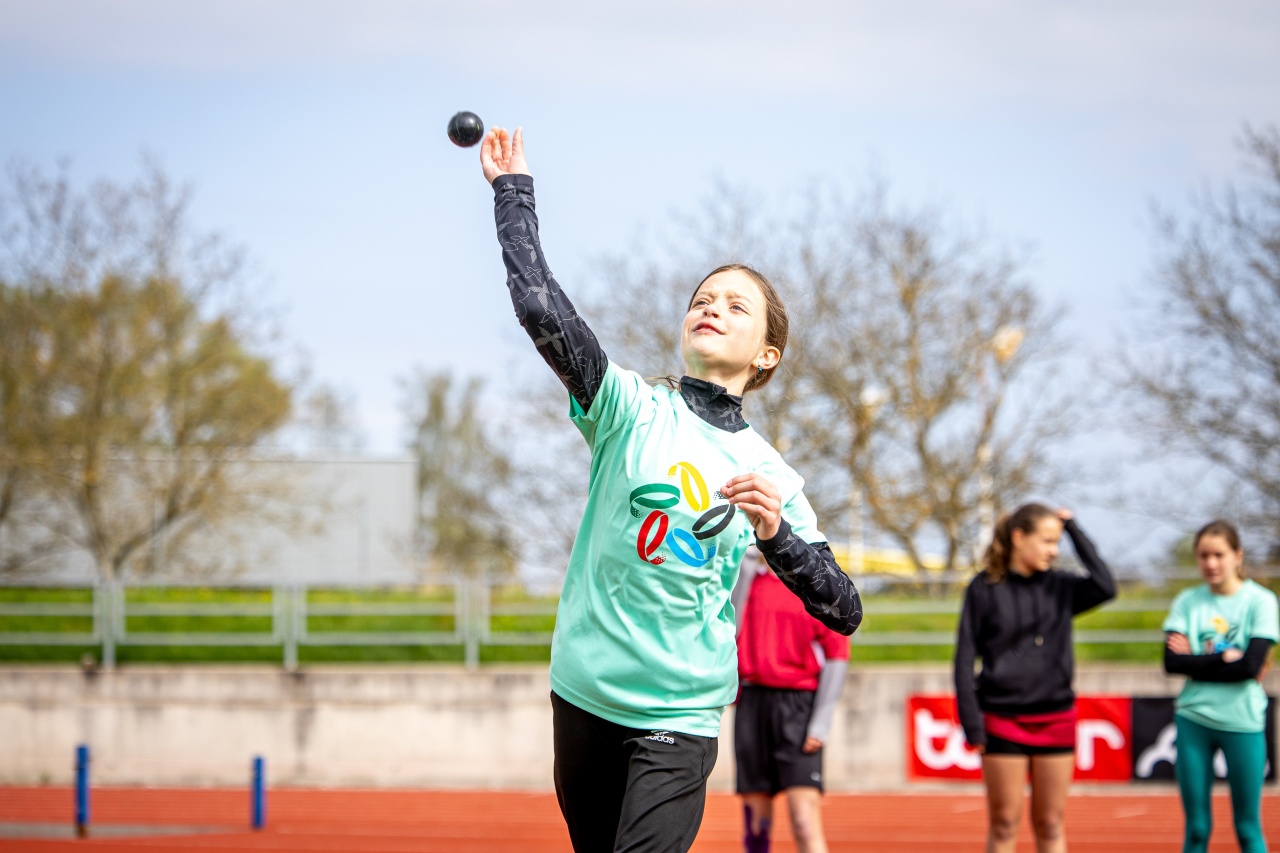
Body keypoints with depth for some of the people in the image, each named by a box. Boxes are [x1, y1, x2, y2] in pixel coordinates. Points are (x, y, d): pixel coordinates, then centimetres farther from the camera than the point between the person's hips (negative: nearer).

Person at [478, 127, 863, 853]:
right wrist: (513, 189, -9)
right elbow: (542, 308, -12)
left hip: (680, 717, -1)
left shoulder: (773, 478, 4)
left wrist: (775, 534, -15)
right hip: (585, 696, 1)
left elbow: (844, 612, 1)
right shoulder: (633, 408, 1)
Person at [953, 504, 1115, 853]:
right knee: (1004, 824, 3)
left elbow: (1105, 586, -14)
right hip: (1003, 721, -2)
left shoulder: (1060, 587, 5)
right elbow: (965, 659, -2)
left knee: (1050, 824, 7)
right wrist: (972, 724, -9)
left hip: (1056, 720, 2)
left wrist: (1074, 529, -7)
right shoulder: (984, 588, -2)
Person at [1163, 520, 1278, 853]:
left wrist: (1196, 660, -10)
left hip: (1243, 724, -2)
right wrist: (1225, 658, -11)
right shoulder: (1187, 602, 4)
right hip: (1193, 719, 2)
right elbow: (1172, 663, -6)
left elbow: (1251, 666, -14)